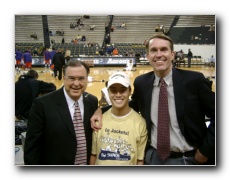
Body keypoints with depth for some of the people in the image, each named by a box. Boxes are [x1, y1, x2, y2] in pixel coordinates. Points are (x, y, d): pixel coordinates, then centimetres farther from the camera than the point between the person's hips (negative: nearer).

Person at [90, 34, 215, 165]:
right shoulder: (141, 83, -4)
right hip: (153, 157, 3)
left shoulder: (194, 80, -12)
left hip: (189, 159, -2)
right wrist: (102, 110, -2)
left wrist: (205, 151, -7)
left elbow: (218, 115, -6)